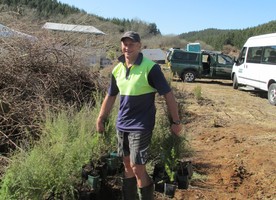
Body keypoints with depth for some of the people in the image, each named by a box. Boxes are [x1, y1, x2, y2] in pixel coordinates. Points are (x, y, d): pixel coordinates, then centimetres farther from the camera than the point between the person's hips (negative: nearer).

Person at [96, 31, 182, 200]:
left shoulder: (150, 67, -14)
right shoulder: (118, 69, 5)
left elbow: (168, 94, -12)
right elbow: (110, 96, 15)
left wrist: (176, 121, -10)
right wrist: (101, 119, 17)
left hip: (141, 126, -6)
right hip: (122, 125, 6)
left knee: (138, 169, -6)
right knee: (127, 165, 17)